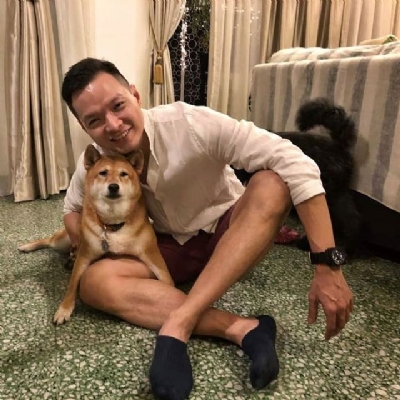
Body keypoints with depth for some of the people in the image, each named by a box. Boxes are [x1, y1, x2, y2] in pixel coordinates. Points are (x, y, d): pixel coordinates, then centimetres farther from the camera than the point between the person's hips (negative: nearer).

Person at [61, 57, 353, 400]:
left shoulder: (189, 124, -26)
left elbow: (293, 163, -32)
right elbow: (73, 209, 10)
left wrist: (327, 265, -36)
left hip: (228, 235, -2)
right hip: (171, 248, 3)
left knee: (272, 183, -32)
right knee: (94, 282, -23)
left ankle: (178, 325, -35)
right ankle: (243, 329, -29)